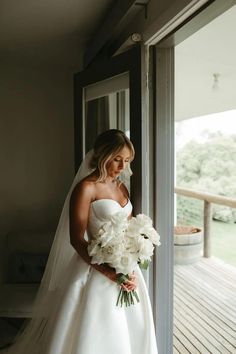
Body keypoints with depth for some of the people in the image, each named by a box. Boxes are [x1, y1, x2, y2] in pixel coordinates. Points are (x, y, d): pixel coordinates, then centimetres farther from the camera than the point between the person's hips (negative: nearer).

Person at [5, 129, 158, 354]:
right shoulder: (86, 188, -13)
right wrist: (108, 272, -22)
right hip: (98, 271, -7)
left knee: (127, 333, 17)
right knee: (94, 335, 4)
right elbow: (76, 239, -17)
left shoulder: (122, 188, 9)